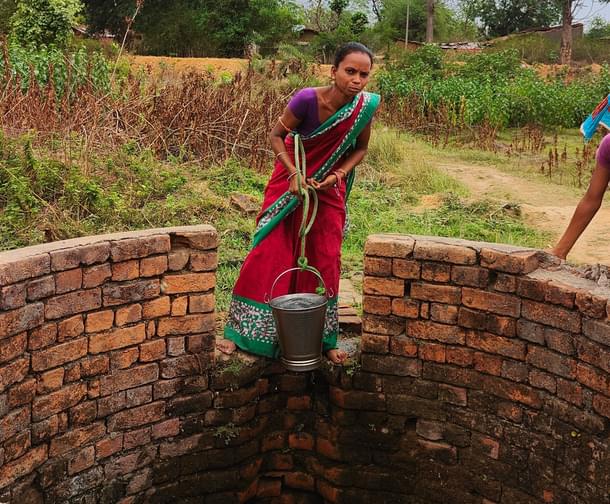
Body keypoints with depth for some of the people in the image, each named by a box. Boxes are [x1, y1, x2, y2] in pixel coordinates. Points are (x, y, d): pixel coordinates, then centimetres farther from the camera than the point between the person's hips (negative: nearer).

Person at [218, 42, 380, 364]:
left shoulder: (366, 105, -17)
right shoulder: (307, 99, -27)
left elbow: (360, 148, 0)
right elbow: (277, 136, -13)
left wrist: (338, 174, -16)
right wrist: (293, 174, -23)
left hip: (329, 190, 3)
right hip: (291, 183, -2)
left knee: (325, 262, 5)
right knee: (268, 255, -2)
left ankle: (322, 338, 20)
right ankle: (240, 331, 12)